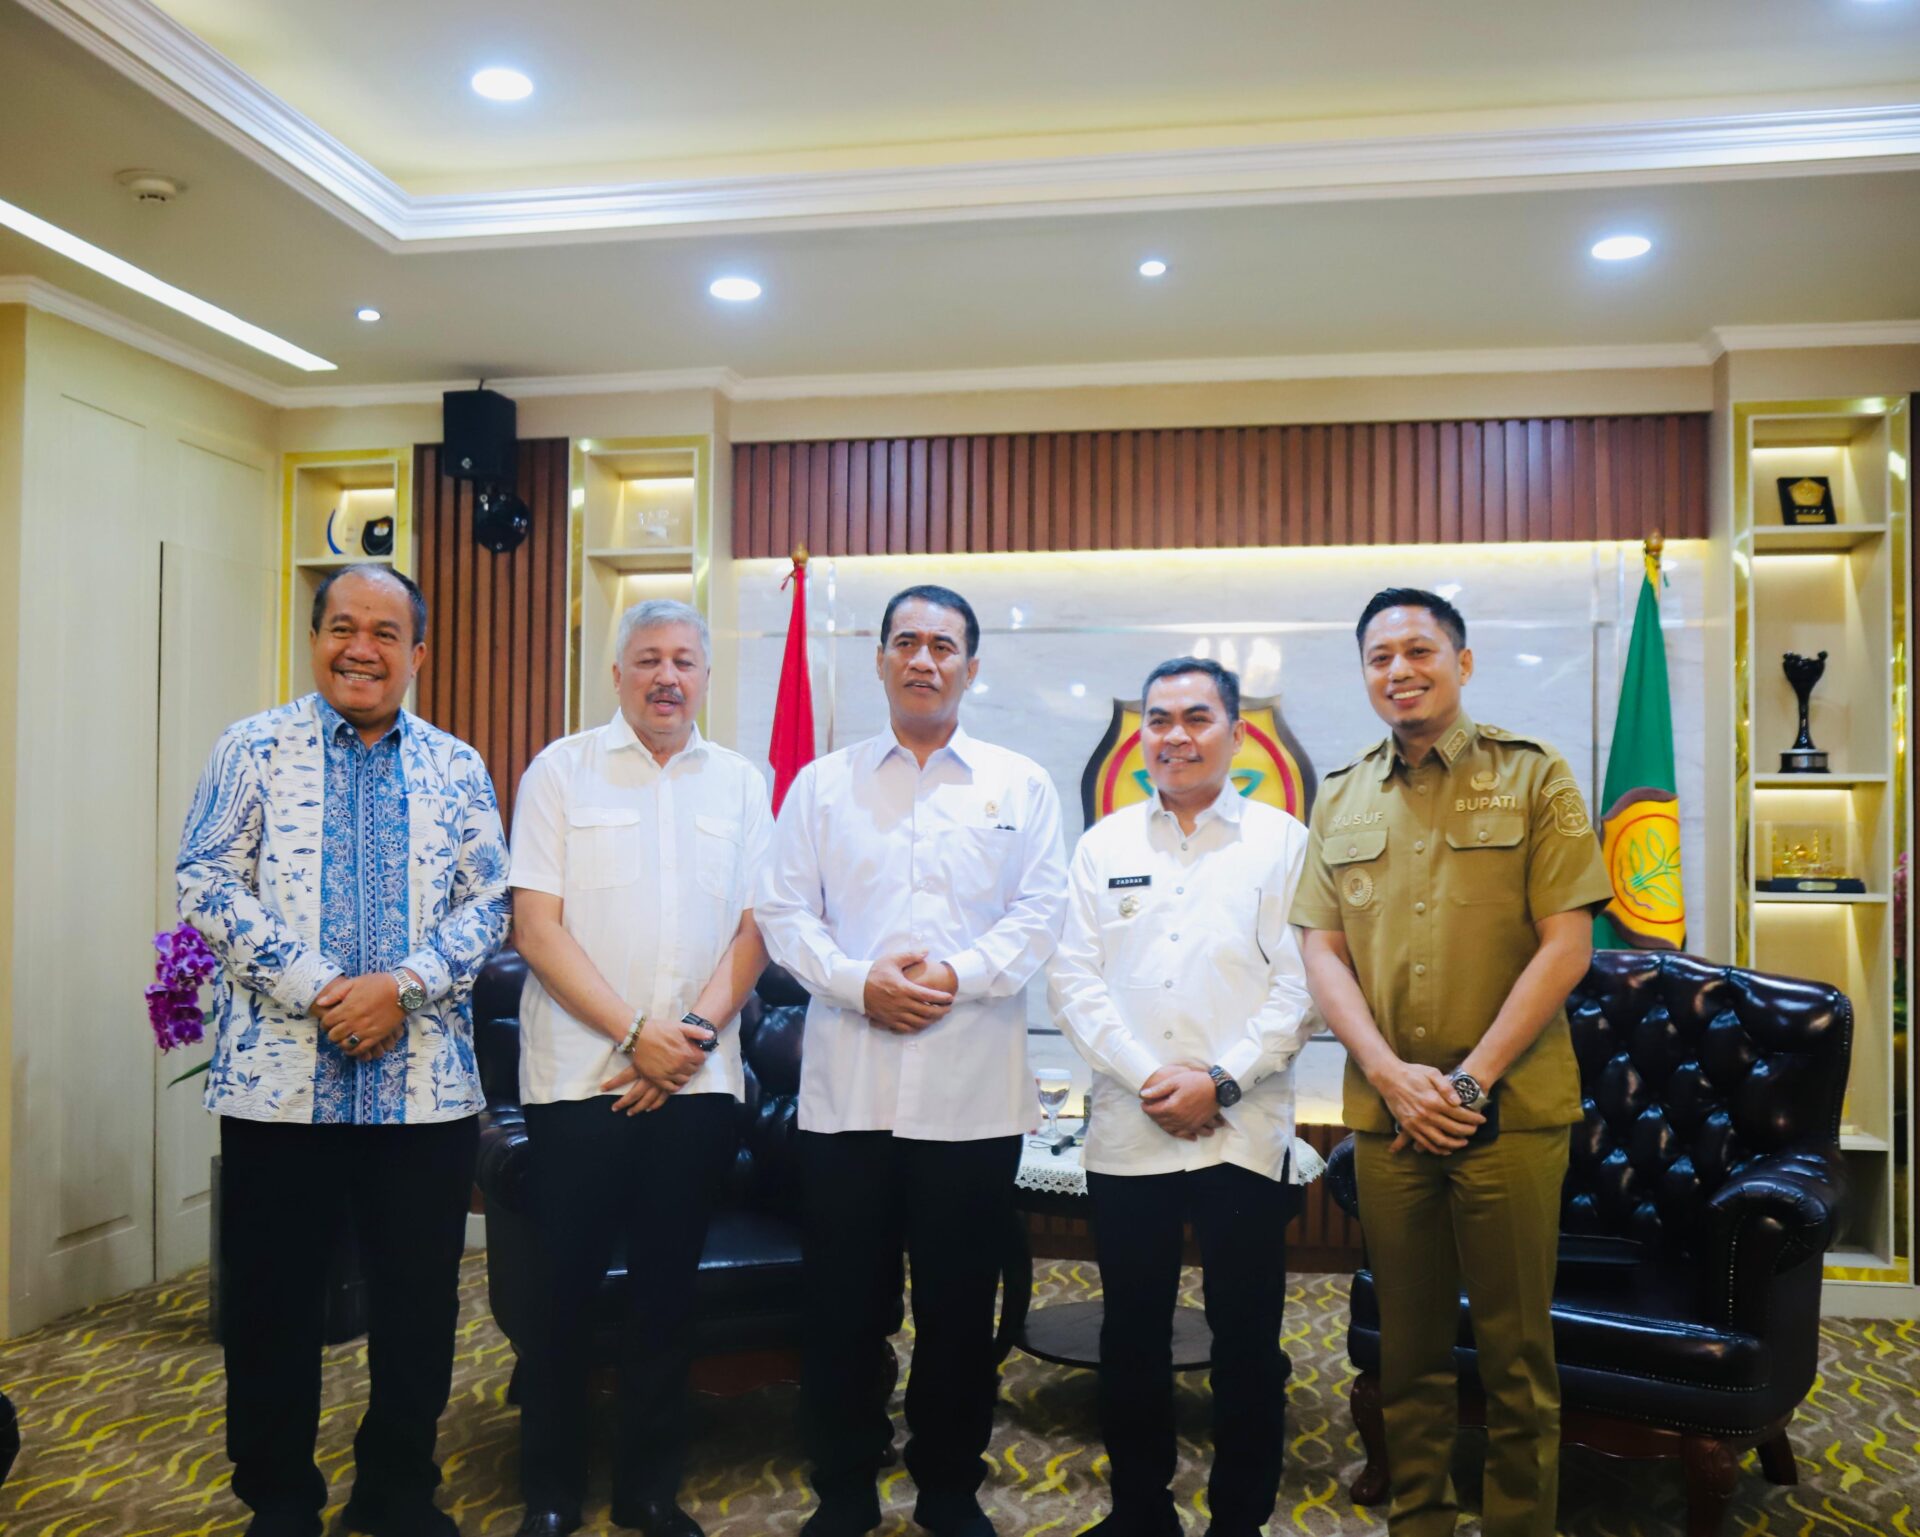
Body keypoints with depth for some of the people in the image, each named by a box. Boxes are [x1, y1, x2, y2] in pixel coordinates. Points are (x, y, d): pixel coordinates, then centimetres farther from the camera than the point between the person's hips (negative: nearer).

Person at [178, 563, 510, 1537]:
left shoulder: (458, 769, 9)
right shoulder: (253, 749, 4)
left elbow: (487, 903, 4)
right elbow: (208, 883, -4)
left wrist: (404, 985, -13)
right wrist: (313, 992, -14)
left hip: (426, 1082, 2)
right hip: (278, 1077, -1)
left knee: (419, 1306, 10)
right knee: (272, 1305, 9)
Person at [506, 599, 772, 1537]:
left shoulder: (741, 783, 8)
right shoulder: (562, 771, 1)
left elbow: (753, 928, 5)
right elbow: (536, 926, -6)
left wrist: (693, 1036, -9)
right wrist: (636, 1033, -12)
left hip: (698, 1078, 2)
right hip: (580, 1074, -2)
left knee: (667, 1288, 11)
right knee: (565, 1287, 5)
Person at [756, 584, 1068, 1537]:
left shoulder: (1020, 786, 8)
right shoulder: (823, 783, 10)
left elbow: (1040, 913, 0)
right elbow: (784, 911, 3)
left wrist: (959, 976, -14)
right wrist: (858, 982, -12)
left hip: (972, 1091, 0)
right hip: (846, 1086, 1)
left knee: (960, 1305, 9)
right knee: (842, 1303, 8)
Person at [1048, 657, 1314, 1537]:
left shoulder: (1282, 842, 3)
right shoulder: (1104, 845, 9)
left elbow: (1298, 985, -4)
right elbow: (1074, 978, 2)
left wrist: (1220, 1081, -13)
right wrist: (1147, 1079, -9)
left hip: (1244, 1134, -2)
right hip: (1127, 1133, 2)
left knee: (1247, 1341, 7)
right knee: (1132, 1336, 13)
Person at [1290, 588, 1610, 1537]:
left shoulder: (1534, 777, -1)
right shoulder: (1339, 799, 9)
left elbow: (1566, 945, -7)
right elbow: (1323, 952, 5)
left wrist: (1471, 1081, -12)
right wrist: (1393, 1076, -9)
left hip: (1511, 1110, -3)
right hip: (1385, 1112, 3)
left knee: (1515, 1346, 6)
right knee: (1409, 1344, 13)